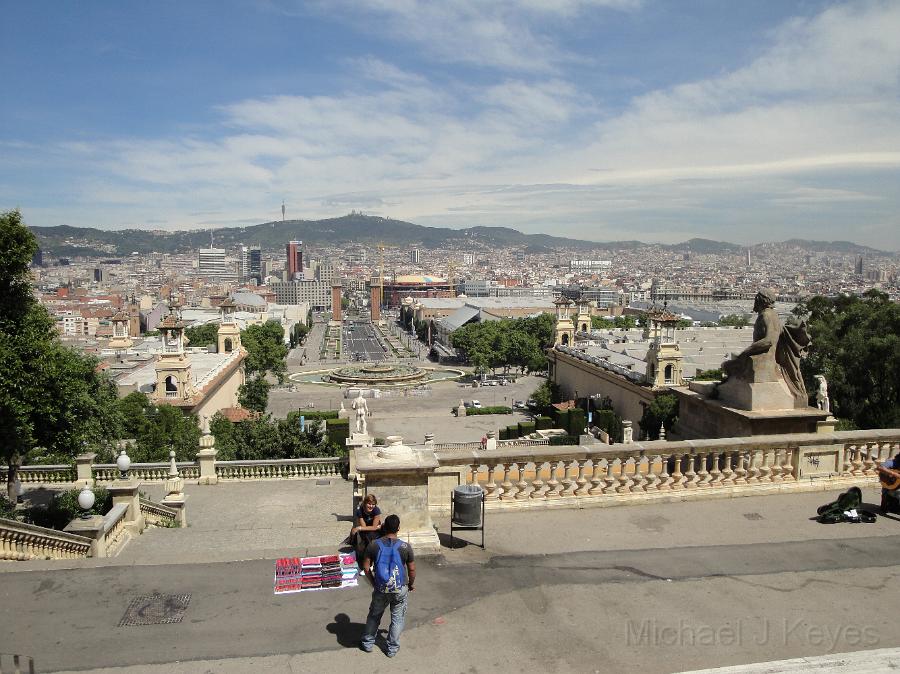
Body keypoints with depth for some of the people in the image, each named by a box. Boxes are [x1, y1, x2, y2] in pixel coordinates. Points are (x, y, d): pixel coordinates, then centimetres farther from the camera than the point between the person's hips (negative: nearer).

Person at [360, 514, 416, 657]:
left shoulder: (374, 545, -11)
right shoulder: (405, 547, -15)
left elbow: (366, 567, -4)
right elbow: (412, 569, -7)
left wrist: (373, 583, 11)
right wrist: (411, 584, 11)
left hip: (381, 588, 1)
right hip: (400, 589, -1)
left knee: (374, 616, 23)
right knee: (397, 619, 18)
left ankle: (367, 643, 36)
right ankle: (392, 648, 28)